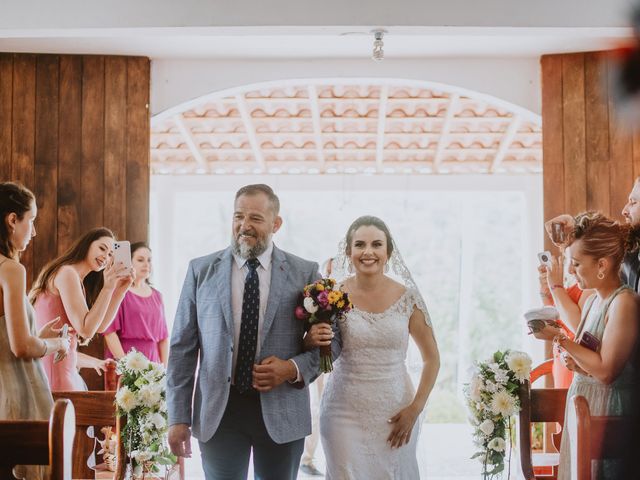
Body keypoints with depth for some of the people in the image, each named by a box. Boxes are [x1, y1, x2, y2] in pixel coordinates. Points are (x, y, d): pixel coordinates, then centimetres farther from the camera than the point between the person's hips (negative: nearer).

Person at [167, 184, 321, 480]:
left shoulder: (305, 274, 1)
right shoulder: (201, 271, 3)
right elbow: (182, 348, 3)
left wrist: (295, 369, -14)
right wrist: (178, 417, -1)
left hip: (281, 413, 0)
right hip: (219, 411, 0)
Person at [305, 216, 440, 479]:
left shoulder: (407, 298, -3)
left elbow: (432, 359, 6)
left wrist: (415, 409, -3)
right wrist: (310, 341, -16)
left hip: (395, 415, 1)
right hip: (344, 413, 0)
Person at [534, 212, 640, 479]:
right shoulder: (592, 300, 12)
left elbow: (606, 370, -19)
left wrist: (558, 338, -16)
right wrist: (574, 361, 0)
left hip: (608, 407, -8)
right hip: (581, 401, 8)